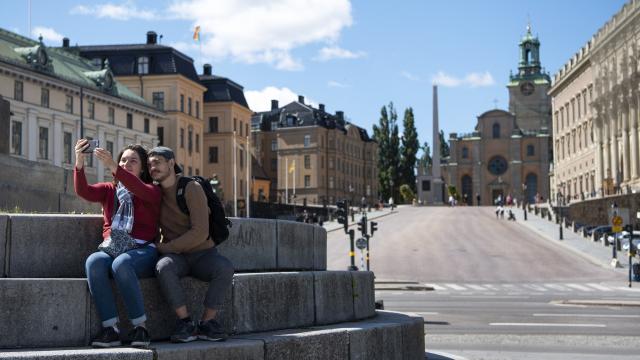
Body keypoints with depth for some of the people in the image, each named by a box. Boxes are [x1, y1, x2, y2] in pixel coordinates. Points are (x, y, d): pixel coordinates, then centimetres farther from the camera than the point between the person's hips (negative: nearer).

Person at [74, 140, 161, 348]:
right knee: (94, 261, -32)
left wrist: (112, 167, -29)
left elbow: (139, 189, -15)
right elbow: (83, 191, 1)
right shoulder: (109, 189, 21)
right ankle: (110, 328, -32)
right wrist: (79, 163, -17)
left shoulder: (153, 191, 11)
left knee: (121, 263, -37)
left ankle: (140, 327, -28)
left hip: (142, 250, -3)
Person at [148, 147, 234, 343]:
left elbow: (200, 232, -19)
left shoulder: (192, 188, -10)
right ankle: (185, 322, -26)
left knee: (225, 268, -35)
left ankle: (207, 323, -20)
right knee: (163, 267, -35)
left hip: (203, 253, -2)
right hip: (175, 256, 2)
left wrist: (166, 247, -17)